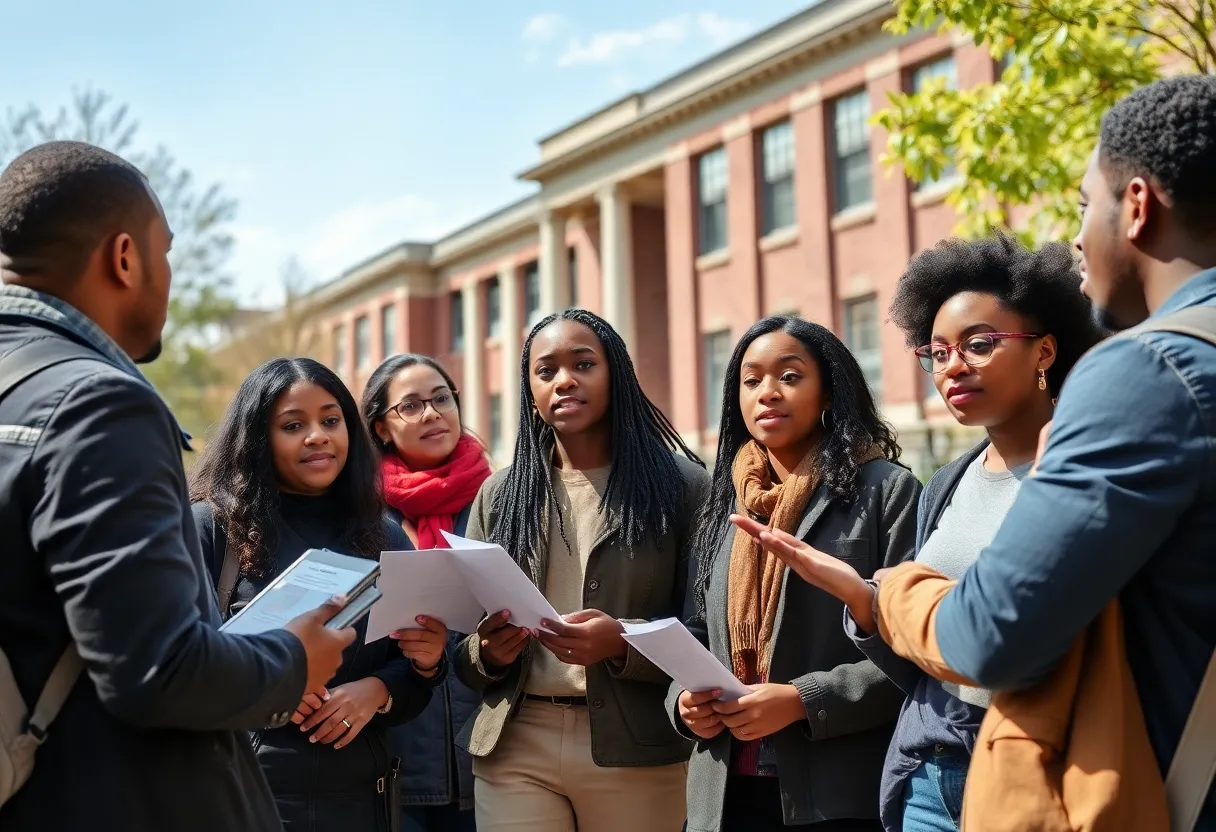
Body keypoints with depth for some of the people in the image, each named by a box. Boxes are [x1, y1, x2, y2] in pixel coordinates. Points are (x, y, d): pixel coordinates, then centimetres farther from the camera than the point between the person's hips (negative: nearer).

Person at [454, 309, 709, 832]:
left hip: (637, 752, -2)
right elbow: (463, 645, 9)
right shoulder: (499, 495, 8)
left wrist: (624, 644, -21)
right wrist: (487, 652, -12)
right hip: (514, 749, 2)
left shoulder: (680, 484, -1)